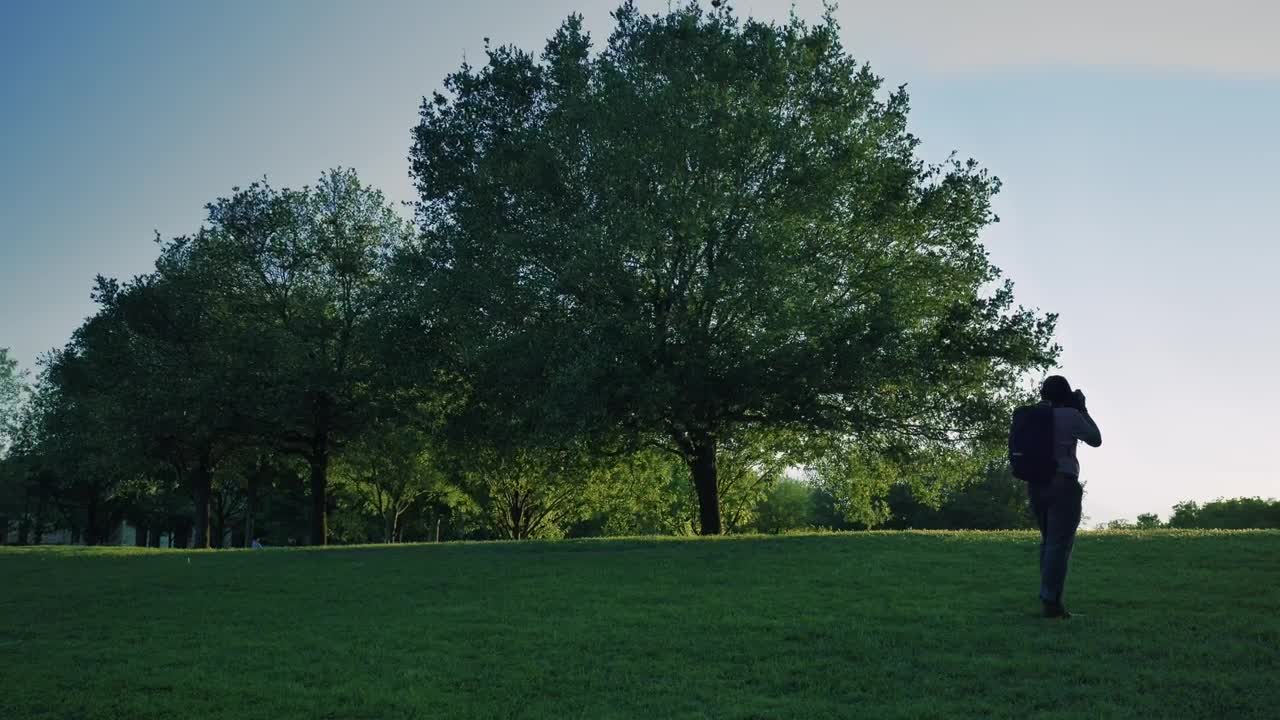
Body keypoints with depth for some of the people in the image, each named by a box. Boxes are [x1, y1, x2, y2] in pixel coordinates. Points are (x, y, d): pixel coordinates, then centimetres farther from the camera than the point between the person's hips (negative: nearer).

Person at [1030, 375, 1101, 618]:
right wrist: (1083, 410, 11)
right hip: (1063, 484, -6)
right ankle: (1051, 601, -8)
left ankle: (1049, 596, 18)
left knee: (1048, 541, 18)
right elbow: (1096, 440, 4)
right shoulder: (1070, 415, -6)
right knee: (1060, 543, -4)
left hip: (1036, 484, 6)